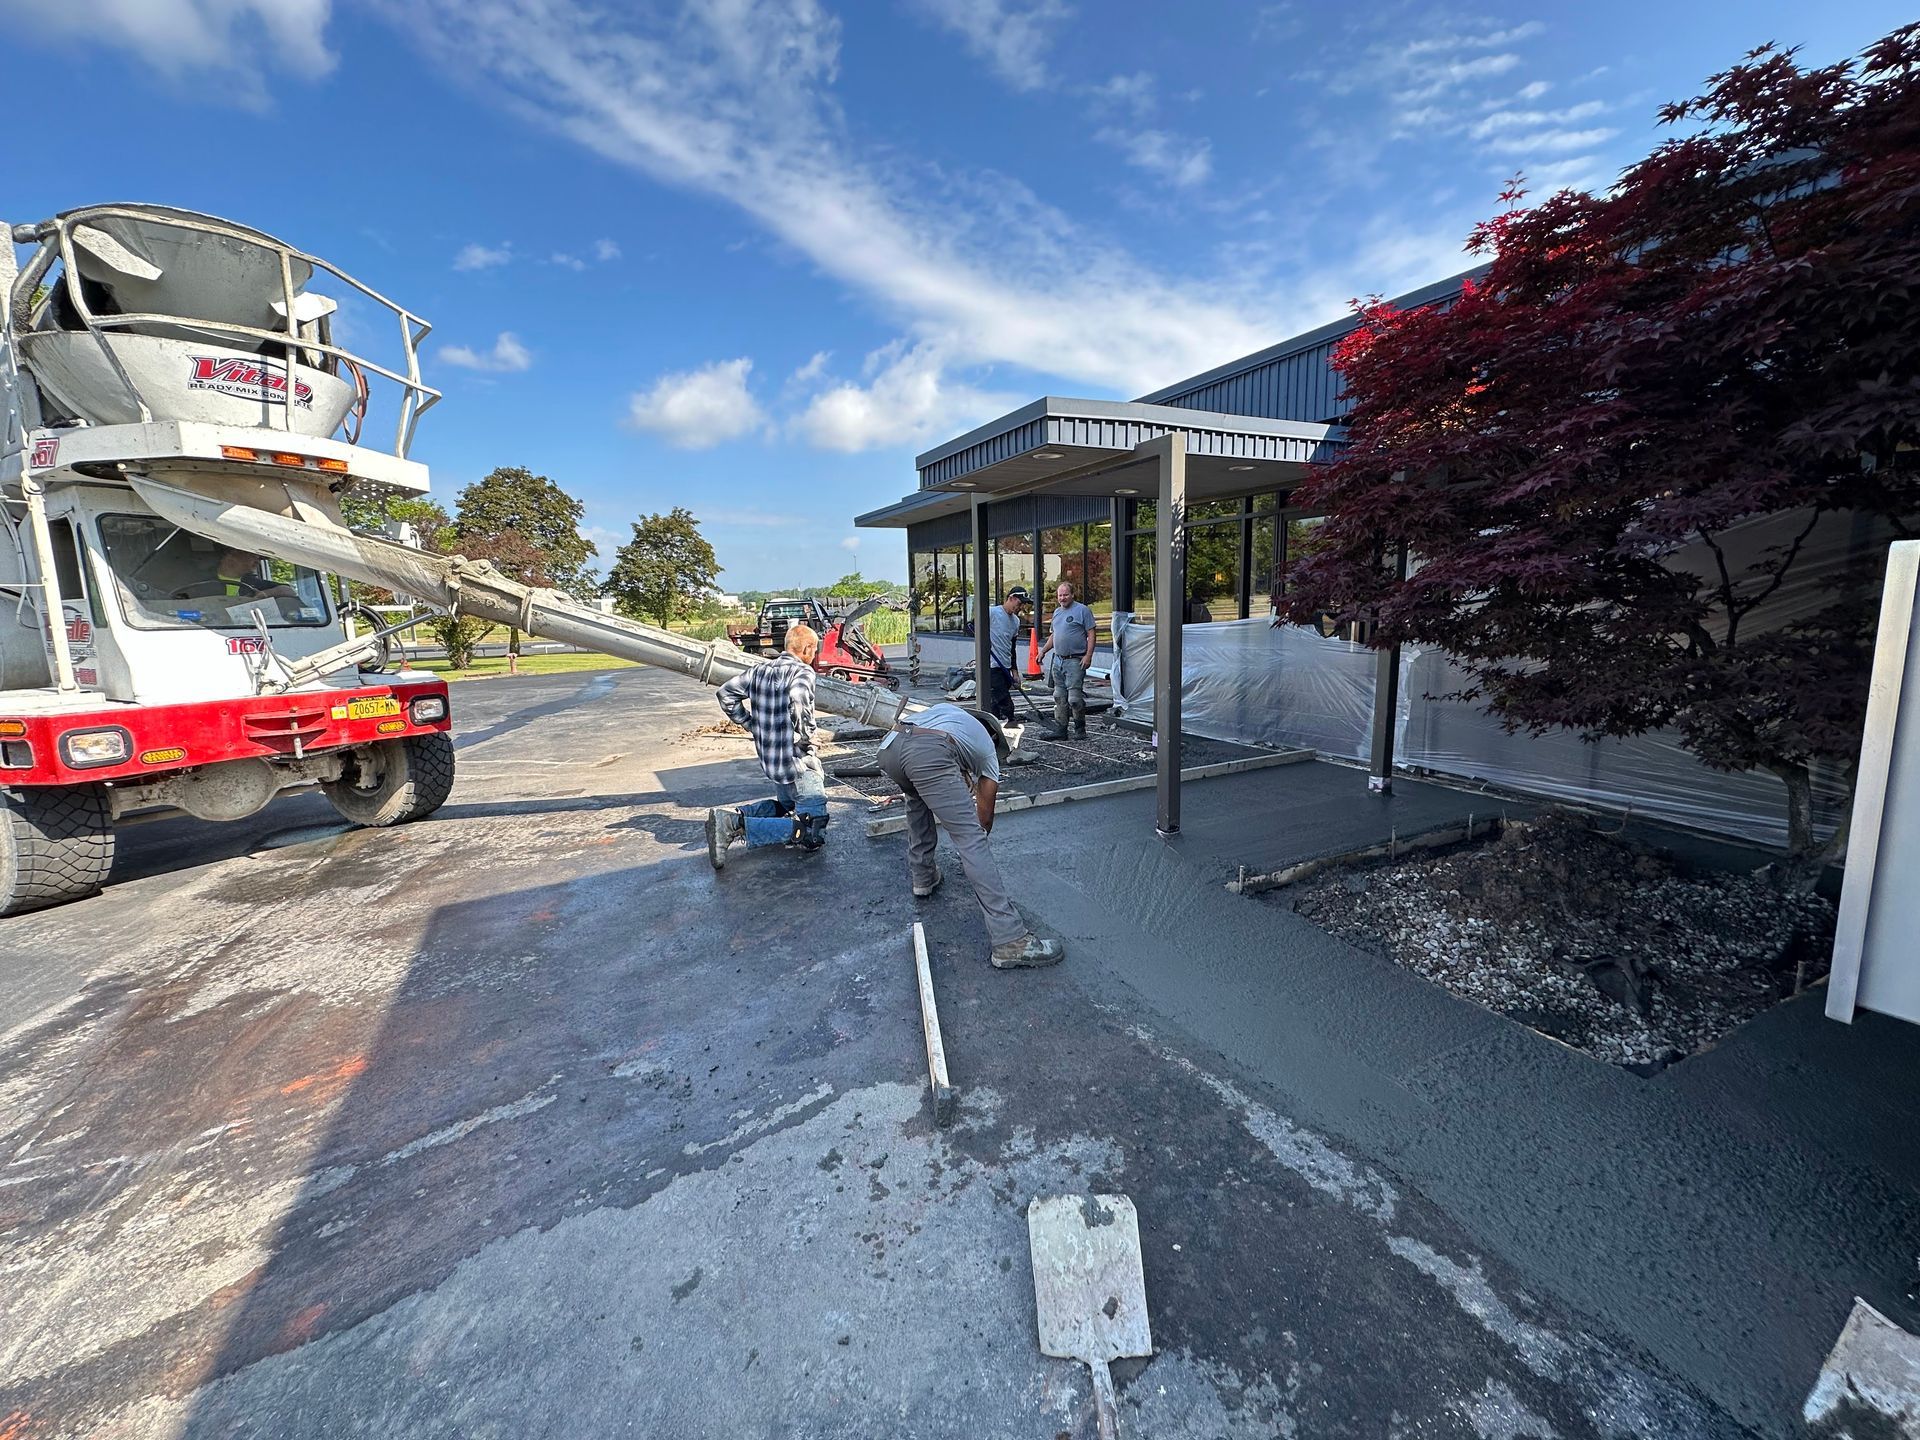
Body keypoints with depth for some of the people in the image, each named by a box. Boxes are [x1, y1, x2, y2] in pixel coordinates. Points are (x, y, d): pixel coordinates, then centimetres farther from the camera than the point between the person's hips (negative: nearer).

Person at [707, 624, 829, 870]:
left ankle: (732, 816, 10)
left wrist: (751, 724, 14)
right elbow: (798, 702, -32)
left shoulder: (759, 670, 9)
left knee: (786, 806, 33)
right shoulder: (803, 671, -13)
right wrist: (806, 737, -17)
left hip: (769, 762, 8)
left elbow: (726, 693, 11)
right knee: (812, 836, -6)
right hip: (799, 763, -8)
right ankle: (739, 827, -18)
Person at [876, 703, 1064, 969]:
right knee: (971, 840, -3)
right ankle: (1010, 940, -5)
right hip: (928, 755, -5)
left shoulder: (944, 709, 43)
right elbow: (985, 816, 33)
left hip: (888, 747, 5)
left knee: (917, 798, 37)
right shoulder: (988, 748, 31)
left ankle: (922, 878, 42)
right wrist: (979, 833, 52)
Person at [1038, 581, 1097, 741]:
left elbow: (1091, 635, -8)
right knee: (1059, 697, 10)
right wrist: (1043, 651, 17)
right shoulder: (1057, 612, 17)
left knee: (1074, 698, -8)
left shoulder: (1082, 610, -5)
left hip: (1075, 661, -7)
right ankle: (1059, 729, 16)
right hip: (1058, 660, 7)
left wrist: (1088, 655, -17)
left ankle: (1080, 729, 9)